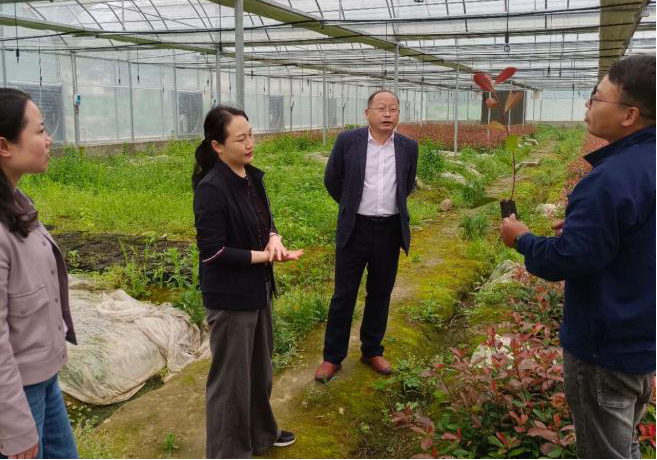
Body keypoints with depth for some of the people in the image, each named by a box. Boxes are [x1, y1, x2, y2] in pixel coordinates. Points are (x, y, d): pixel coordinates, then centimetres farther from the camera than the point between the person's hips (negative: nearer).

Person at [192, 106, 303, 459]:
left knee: (260, 368, 23)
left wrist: (274, 239, -9)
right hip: (230, 297, -8)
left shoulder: (252, 176, 2)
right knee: (231, 377, 8)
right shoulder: (211, 189, -22)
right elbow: (213, 252, -23)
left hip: (258, 290, 8)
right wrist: (266, 256, -19)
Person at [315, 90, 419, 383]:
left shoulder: (408, 147, 1)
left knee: (380, 294, 13)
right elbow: (332, 181, 6)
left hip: (390, 231, 2)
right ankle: (333, 357, 18)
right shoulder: (347, 141, -7)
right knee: (344, 295, 5)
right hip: (355, 229, -2)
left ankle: (372, 351, 30)